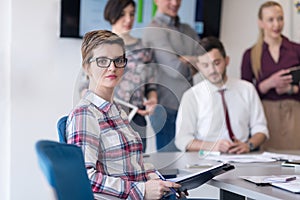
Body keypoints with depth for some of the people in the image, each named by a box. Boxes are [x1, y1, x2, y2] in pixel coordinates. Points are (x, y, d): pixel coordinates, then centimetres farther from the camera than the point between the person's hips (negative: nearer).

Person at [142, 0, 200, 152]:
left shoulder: (188, 30, 17)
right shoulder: (153, 30, -4)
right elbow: (175, 69, -10)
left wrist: (183, 60, -9)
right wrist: (192, 62, 6)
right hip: (166, 106, -6)